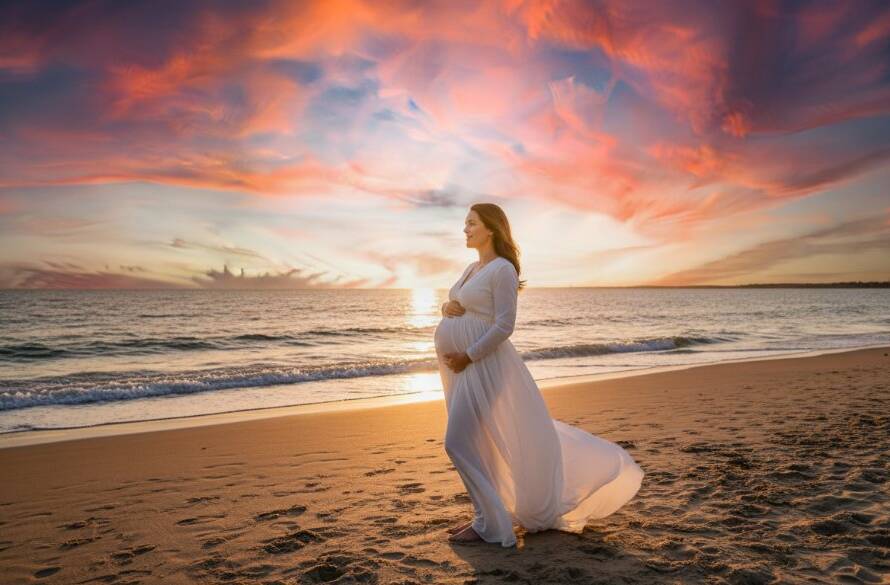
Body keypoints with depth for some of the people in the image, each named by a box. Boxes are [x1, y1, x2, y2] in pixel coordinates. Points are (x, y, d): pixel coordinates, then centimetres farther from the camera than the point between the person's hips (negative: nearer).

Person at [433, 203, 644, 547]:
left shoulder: (502, 269, -13)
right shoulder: (472, 268, 14)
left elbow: (504, 326, -19)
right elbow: (455, 309, 21)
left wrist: (467, 357, -19)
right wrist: (447, 308, -2)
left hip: (483, 367, -9)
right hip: (466, 367, 9)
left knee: (462, 441, -8)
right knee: (485, 440, 14)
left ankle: (489, 524, 5)